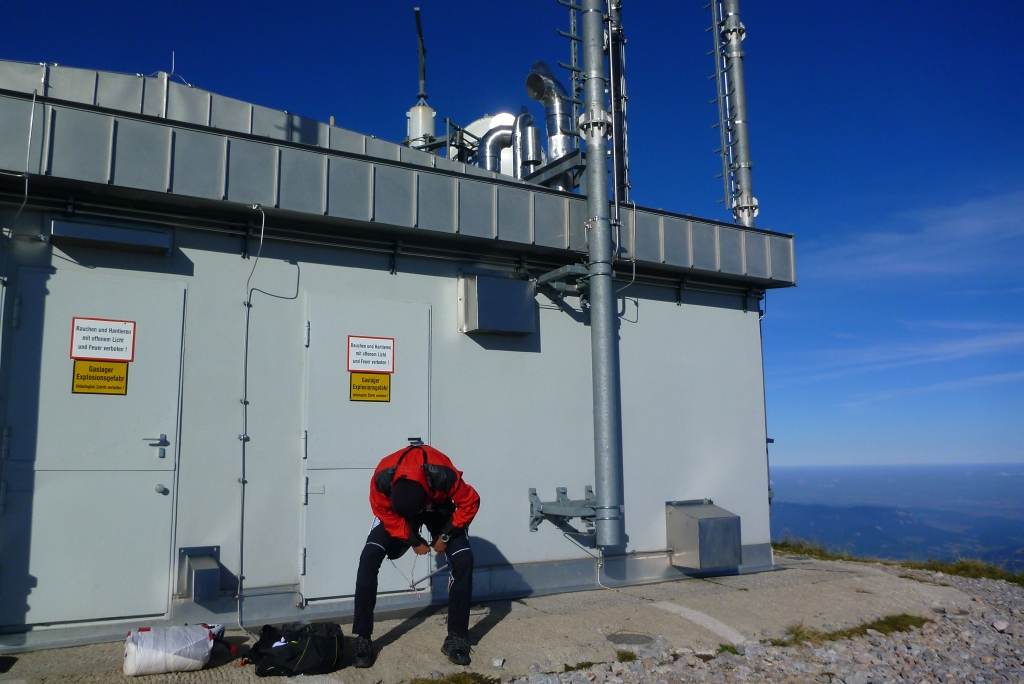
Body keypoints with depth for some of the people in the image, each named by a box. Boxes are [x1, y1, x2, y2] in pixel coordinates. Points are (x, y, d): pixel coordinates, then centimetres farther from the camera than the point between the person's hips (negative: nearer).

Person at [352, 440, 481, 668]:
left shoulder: (443, 476, -43)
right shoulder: (382, 478, -38)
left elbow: (470, 502, -24)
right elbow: (383, 512, -17)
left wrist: (445, 536, -18)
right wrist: (413, 541, -14)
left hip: (438, 508, 0)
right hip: (393, 509, 1)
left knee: (463, 559, -18)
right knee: (369, 557, -20)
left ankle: (456, 638, -3)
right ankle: (362, 639, -9)